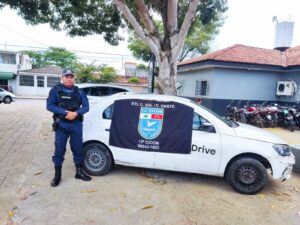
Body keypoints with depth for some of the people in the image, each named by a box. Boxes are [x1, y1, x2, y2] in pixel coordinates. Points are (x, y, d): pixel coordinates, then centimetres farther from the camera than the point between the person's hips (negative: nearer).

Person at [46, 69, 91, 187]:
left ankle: (79, 172, 24)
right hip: (61, 125, -2)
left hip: (76, 124, 2)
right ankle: (57, 175, 18)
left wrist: (76, 113, -19)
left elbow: (86, 106, 0)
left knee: (78, 149, 9)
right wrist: (66, 112, -19)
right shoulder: (55, 90, 1)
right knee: (59, 150, 3)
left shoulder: (79, 91, 7)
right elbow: (49, 106, -8)